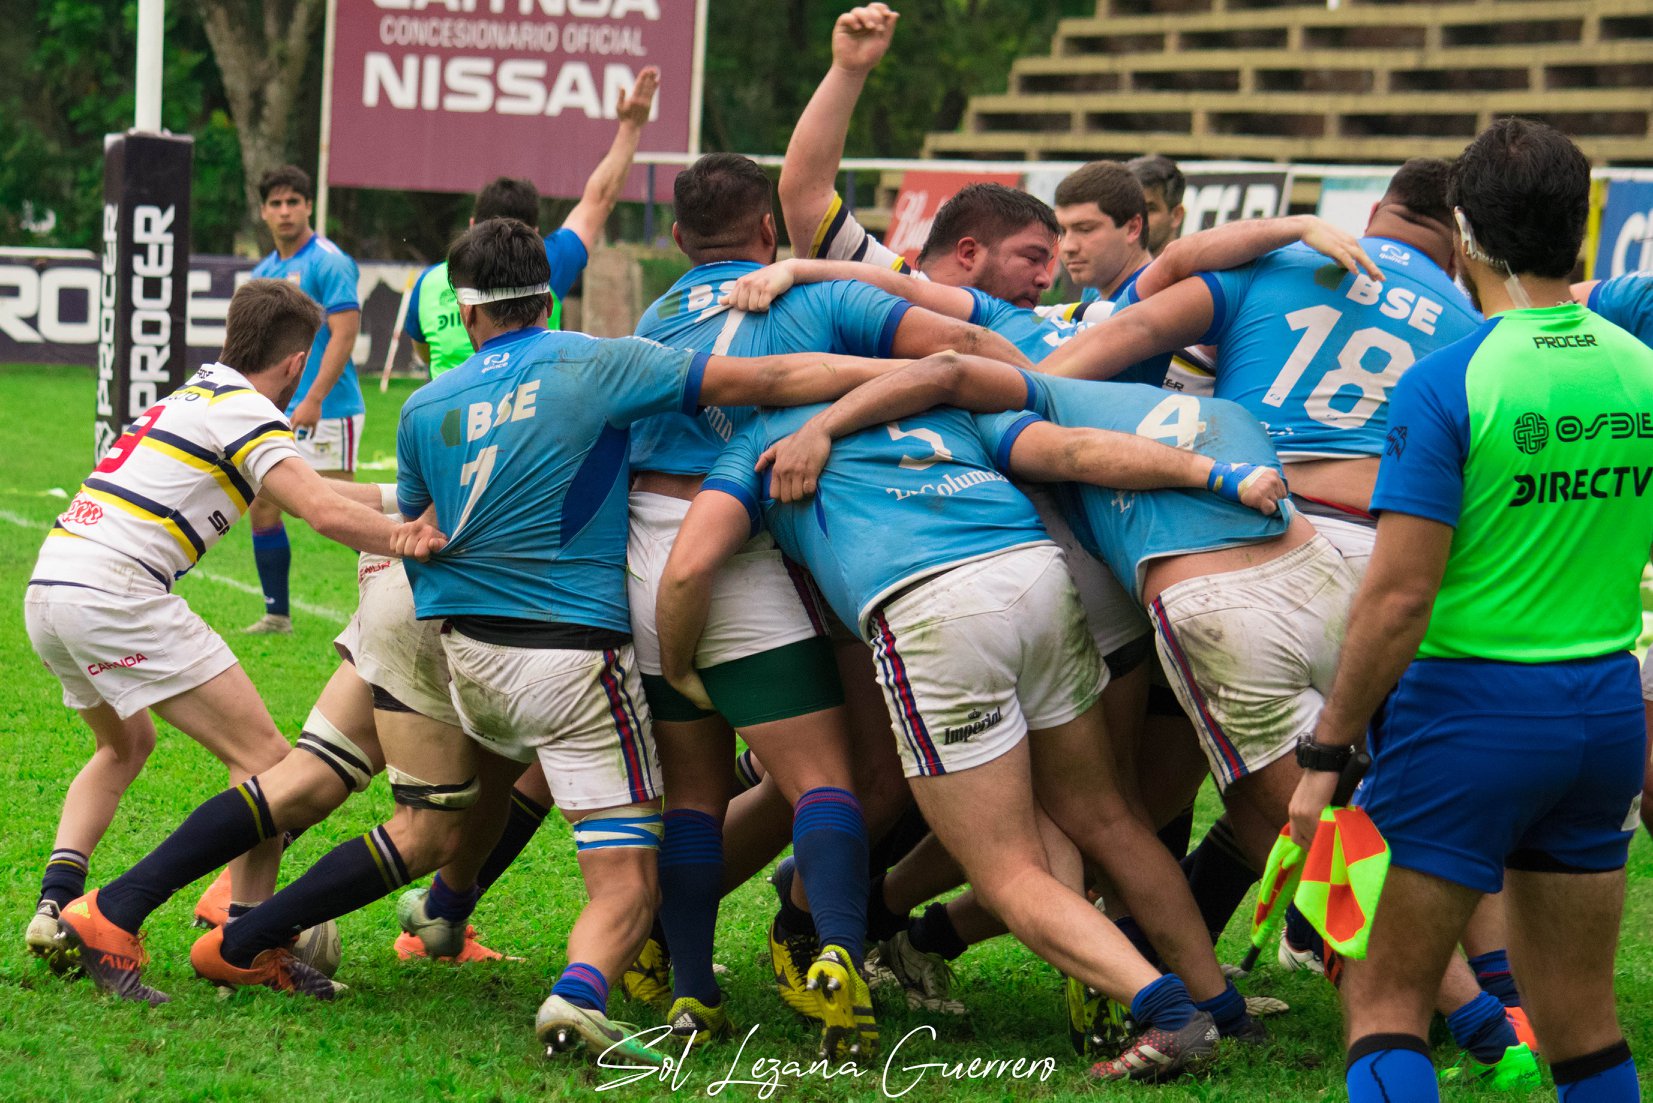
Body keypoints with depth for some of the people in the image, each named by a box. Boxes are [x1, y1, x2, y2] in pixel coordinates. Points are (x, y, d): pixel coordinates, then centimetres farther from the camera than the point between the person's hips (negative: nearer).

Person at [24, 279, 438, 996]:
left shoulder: (197, 395, 24)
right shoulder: (247, 412, -3)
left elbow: (302, 488, 34)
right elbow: (325, 513, -17)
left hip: (47, 588, 10)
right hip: (114, 593, -10)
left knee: (125, 746, 32)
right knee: (264, 758, -5)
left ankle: (57, 904, 15)